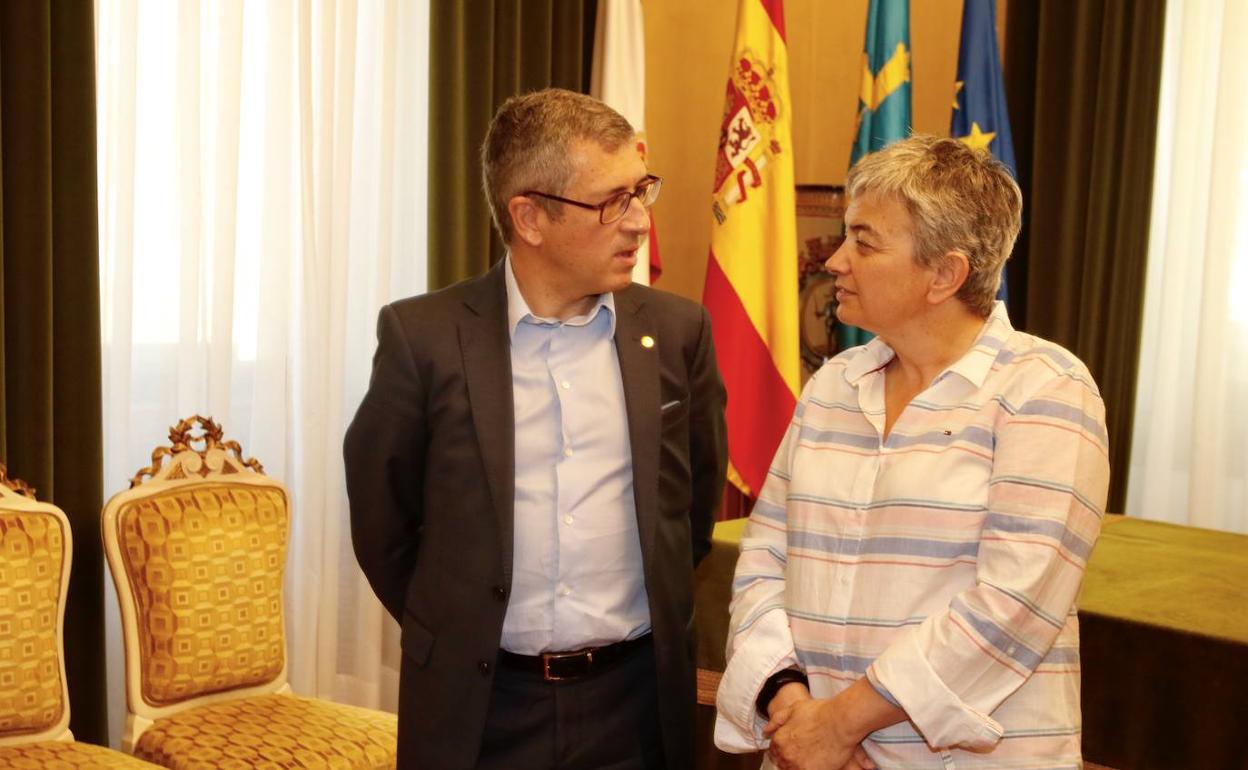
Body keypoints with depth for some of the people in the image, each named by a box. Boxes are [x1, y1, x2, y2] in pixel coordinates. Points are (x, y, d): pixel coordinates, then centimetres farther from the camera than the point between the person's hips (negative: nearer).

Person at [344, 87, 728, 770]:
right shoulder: (423, 336, -7)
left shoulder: (676, 330, 0)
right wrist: (457, 637, 7)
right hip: (480, 707, -2)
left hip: (636, 702, 2)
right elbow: (381, 519, 2)